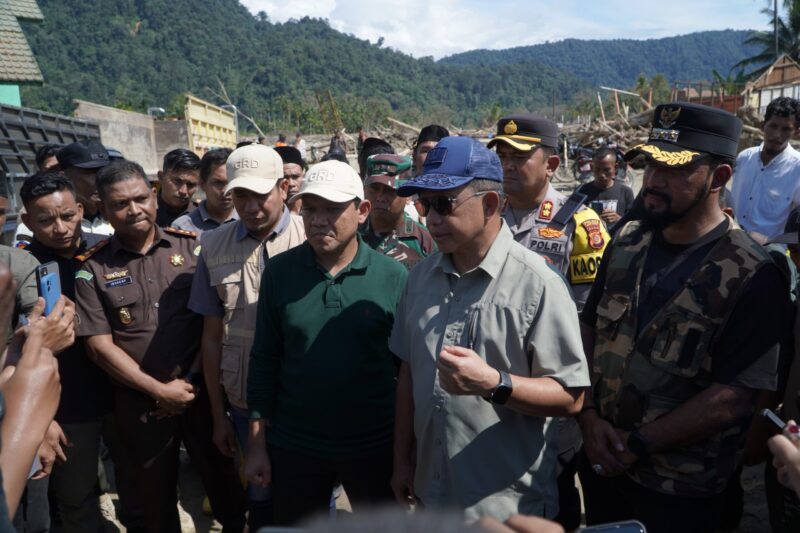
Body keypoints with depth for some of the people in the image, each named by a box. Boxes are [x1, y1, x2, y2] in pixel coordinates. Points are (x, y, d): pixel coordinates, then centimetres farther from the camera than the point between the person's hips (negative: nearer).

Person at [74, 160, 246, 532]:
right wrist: (159, 390, -10)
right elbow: (100, 345, -6)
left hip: (202, 390, 0)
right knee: (155, 493, 18)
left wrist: (191, 380, -9)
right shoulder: (92, 268, -3)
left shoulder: (191, 247, -2)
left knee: (221, 476, 15)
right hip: (139, 402, 0)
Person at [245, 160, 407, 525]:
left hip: (374, 446, -1)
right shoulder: (279, 271, -5)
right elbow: (264, 359, 0)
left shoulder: (393, 276, -10)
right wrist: (257, 441, 1)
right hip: (293, 445, 2)